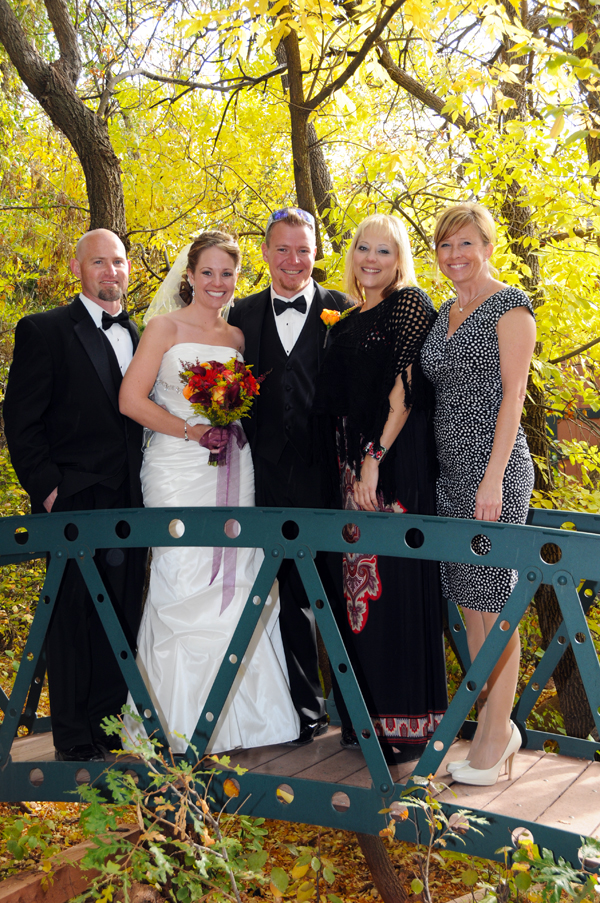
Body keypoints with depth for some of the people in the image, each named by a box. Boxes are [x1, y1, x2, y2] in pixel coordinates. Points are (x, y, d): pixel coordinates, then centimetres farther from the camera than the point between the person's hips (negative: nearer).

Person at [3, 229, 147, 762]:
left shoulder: (139, 337, 15)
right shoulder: (43, 332, -1)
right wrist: (47, 489, -11)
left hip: (131, 504, 5)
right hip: (74, 500, -5)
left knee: (124, 618, 9)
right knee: (75, 617, 0)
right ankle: (75, 741, 10)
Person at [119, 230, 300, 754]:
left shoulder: (237, 337, 15)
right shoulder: (166, 328, 2)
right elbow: (132, 399, -6)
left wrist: (235, 422, -2)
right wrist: (191, 431, -13)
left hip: (231, 468, 4)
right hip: (178, 470, -4)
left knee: (235, 582, 1)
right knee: (183, 583, -8)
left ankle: (237, 715, 12)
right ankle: (182, 724, 3)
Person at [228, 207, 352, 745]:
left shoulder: (344, 311, 1)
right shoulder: (243, 315, 10)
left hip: (331, 476, -3)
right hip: (273, 476, 3)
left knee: (342, 592, 4)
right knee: (291, 595, 11)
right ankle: (306, 708, 24)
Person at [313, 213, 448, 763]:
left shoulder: (409, 303, -4)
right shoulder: (350, 320, 18)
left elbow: (406, 388, -13)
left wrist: (376, 459, -19)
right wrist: (351, 464, 12)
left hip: (396, 463, -8)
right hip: (356, 464, 8)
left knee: (393, 583, -6)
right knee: (363, 583, 11)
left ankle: (406, 723, 4)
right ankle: (370, 710, 21)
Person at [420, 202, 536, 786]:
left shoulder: (509, 305, -5)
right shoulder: (445, 312, 17)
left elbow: (513, 394, -11)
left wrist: (494, 476, -18)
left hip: (493, 467, -8)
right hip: (449, 468, 8)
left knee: (493, 598, -4)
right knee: (468, 600, 11)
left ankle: (496, 736, 6)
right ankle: (494, 720, 22)